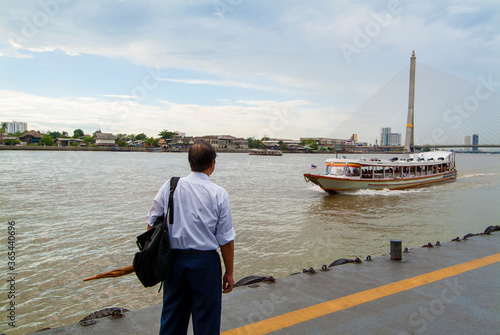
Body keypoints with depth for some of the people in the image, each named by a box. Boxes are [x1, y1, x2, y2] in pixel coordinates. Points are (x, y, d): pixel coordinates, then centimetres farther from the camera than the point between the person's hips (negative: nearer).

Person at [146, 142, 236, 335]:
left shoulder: (169, 187, -2)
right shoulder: (219, 194, -10)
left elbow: (152, 224, 2)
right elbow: (226, 239, -8)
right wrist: (229, 273, 2)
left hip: (174, 259, 3)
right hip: (205, 261, -3)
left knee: (172, 316, 19)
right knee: (206, 319, 11)